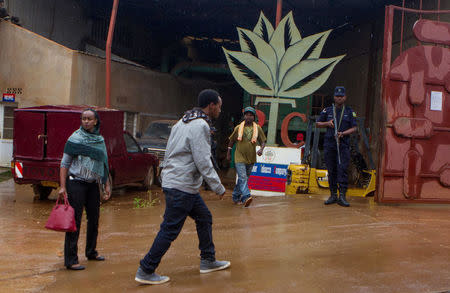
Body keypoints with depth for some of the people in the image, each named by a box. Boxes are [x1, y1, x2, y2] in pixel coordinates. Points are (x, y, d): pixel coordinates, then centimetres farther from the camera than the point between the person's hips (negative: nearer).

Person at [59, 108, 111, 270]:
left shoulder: (100, 139, 9)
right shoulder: (75, 138, -7)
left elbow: (103, 163, 17)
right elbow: (64, 163, -8)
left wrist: (107, 185, 13)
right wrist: (62, 187, -15)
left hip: (92, 184, 6)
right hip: (76, 183, -6)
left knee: (94, 218, 14)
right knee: (75, 220, -7)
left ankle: (91, 252, 32)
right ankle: (70, 260, -1)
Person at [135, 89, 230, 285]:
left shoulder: (184, 122, 15)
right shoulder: (200, 126, -15)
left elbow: (169, 153, 19)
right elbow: (203, 162, -19)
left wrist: (166, 175, 24)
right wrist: (218, 187, -11)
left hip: (172, 180, 10)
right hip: (181, 186, -10)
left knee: (204, 218, 18)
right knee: (170, 230, -5)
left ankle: (208, 261, 28)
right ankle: (146, 271, 2)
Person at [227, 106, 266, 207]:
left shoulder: (258, 128, 3)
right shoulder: (238, 128, 1)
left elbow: (263, 141, 6)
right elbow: (232, 140, 12)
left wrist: (261, 149, -15)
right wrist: (228, 153, 12)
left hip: (251, 158, 3)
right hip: (240, 157, -3)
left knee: (245, 178, 12)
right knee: (242, 178, -17)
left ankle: (236, 197, 25)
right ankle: (246, 197, -28)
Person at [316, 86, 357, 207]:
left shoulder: (350, 112, 6)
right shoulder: (327, 110, 9)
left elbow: (354, 128, 2)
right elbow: (318, 124, 16)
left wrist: (343, 133, -15)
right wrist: (327, 123, -4)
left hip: (343, 145, -2)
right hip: (329, 144, 2)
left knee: (342, 169, -11)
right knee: (331, 171, 4)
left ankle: (342, 197, -11)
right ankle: (333, 195, 12)